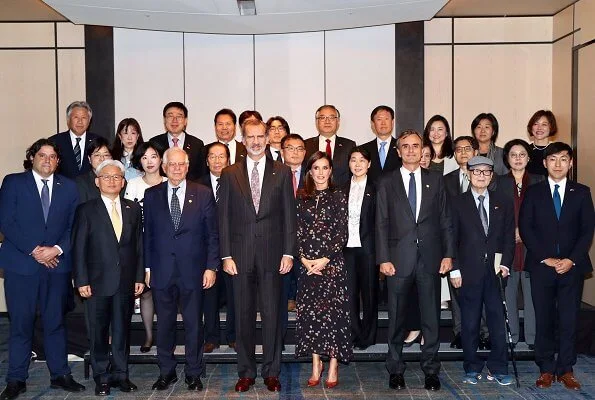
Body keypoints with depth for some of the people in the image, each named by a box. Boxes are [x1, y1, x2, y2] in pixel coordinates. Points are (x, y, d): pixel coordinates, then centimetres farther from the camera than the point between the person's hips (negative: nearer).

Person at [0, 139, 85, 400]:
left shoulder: (68, 187, 10)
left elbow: (74, 225, 6)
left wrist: (57, 249, -10)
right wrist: (34, 250, -12)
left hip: (57, 264, 2)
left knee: (56, 322, 9)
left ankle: (60, 375, 18)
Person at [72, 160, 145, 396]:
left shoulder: (133, 209, 9)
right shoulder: (86, 210, 1)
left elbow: (139, 245, 8)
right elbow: (79, 248, -2)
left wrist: (139, 277, 3)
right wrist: (82, 281, -8)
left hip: (126, 281, 2)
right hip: (98, 281, -2)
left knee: (122, 330, 10)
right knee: (98, 332, 6)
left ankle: (120, 374, 22)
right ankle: (102, 378, 19)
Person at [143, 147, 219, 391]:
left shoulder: (203, 194, 2)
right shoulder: (151, 195, 6)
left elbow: (212, 234, 1)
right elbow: (147, 234, 6)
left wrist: (211, 267, -5)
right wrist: (147, 267, 2)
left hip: (193, 271, -1)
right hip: (162, 271, 1)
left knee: (193, 324, 7)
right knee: (164, 324, 10)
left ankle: (193, 373, 21)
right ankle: (166, 372, 26)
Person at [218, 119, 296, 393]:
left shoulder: (282, 172, 5)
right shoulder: (230, 174, 6)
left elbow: (289, 214, 3)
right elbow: (223, 217, 4)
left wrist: (288, 252, -3)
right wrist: (226, 255, -3)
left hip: (272, 254, 0)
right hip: (241, 255, 1)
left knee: (272, 315, 5)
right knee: (244, 316, 8)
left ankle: (271, 372, 19)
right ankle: (246, 372, 20)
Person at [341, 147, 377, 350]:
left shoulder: (375, 189, 2)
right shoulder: (343, 189, 10)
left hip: (367, 247, -2)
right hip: (346, 247, 3)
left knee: (369, 291, 6)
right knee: (349, 292, 5)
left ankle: (367, 336, 18)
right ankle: (353, 335, 17)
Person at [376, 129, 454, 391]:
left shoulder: (435, 180, 9)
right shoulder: (387, 183, 5)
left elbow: (445, 220, 8)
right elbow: (382, 224, 1)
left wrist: (448, 254, 0)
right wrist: (383, 258, -7)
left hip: (430, 258, 1)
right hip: (399, 258, -1)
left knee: (431, 317, 7)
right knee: (396, 318, 7)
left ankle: (430, 370, 20)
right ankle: (396, 370, 21)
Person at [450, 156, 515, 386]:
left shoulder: (503, 203, 11)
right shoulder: (458, 203, 3)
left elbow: (509, 237, 9)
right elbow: (452, 239, 1)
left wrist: (505, 264, -4)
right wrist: (455, 270, -5)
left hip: (496, 271, 2)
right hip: (469, 272, -2)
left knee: (498, 320, 3)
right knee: (470, 322, 6)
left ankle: (498, 369, 15)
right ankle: (472, 368, 18)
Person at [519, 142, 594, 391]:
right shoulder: (533, 192, 5)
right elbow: (525, 228, 0)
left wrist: (571, 260, -9)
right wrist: (546, 258, -9)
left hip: (572, 266, 1)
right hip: (541, 266, 0)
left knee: (569, 319, 3)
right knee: (544, 319, 4)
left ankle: (566, 370, 15)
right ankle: (546, 369, 14)